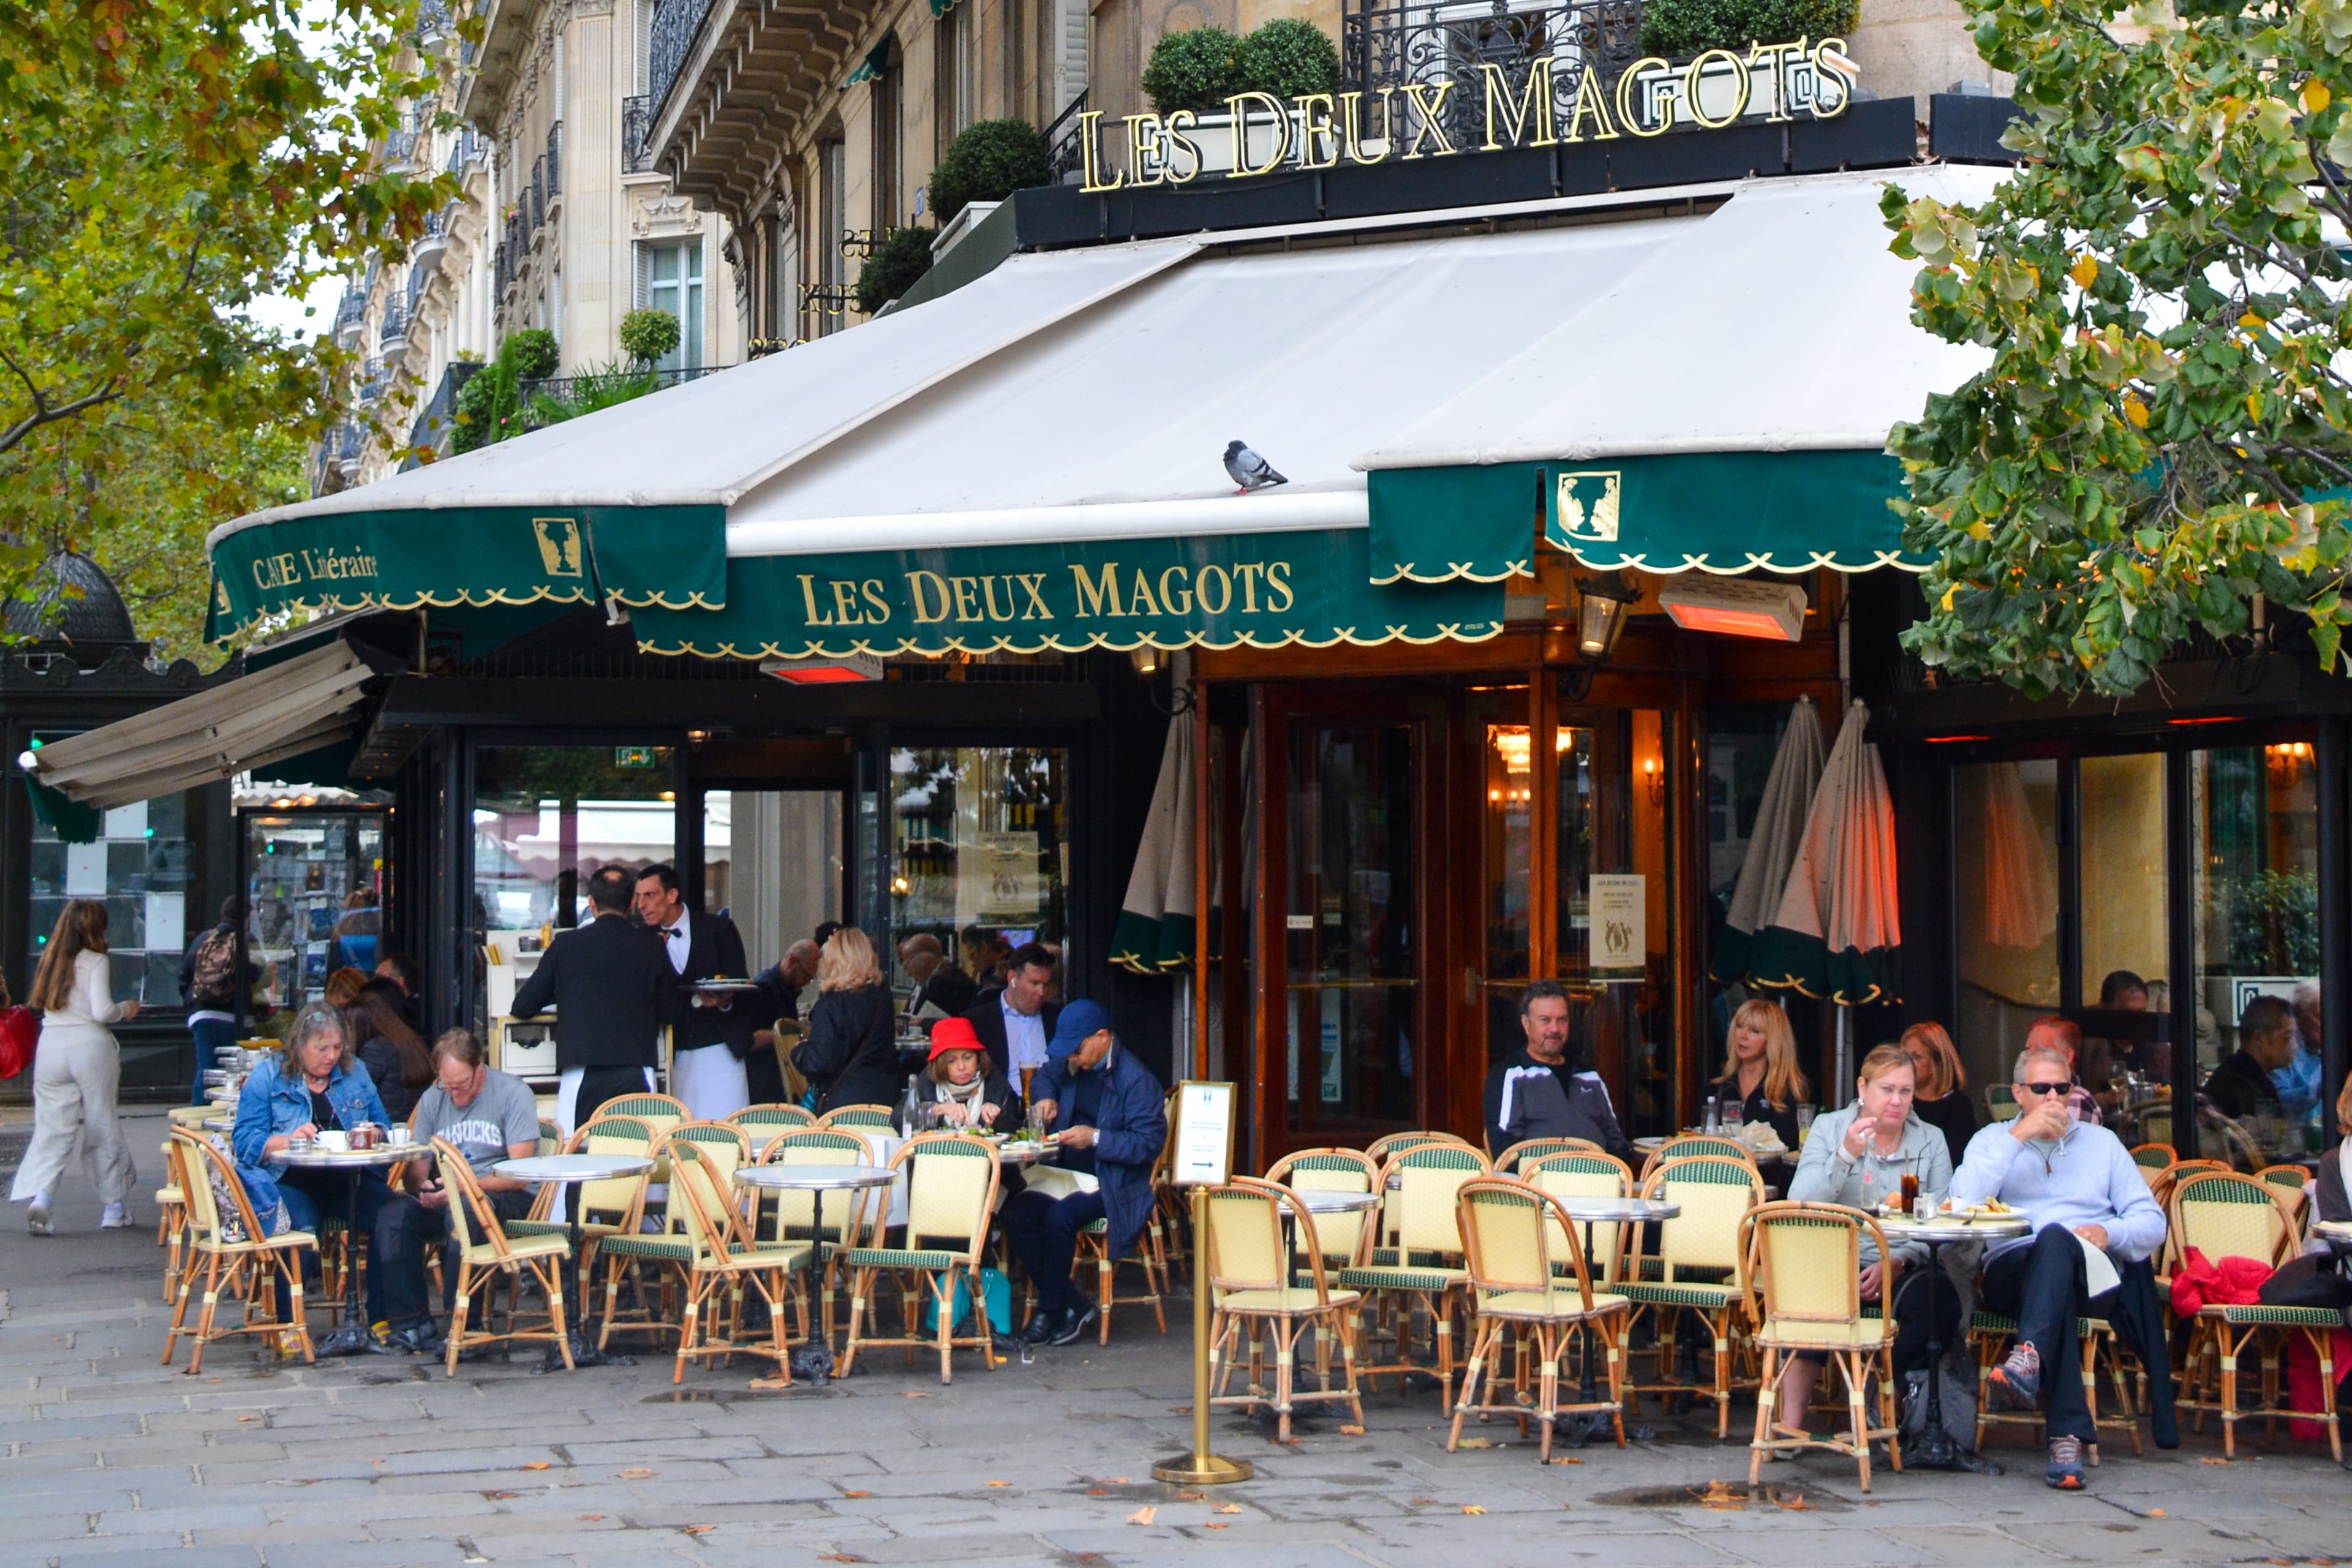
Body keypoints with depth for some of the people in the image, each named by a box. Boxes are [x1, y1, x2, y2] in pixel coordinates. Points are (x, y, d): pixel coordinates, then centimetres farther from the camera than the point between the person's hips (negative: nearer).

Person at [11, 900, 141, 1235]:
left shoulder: (49, 959, 8)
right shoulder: (96, 962, -8)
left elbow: (39, 1002, 12)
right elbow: (102, 1011, -16)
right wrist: (126, 1010, 4)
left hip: (50, 1045, 4)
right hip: (90, 1045, -4)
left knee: (51, 1127, 4)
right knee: (102, 1125, 8)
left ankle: (38, 1196, -18)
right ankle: (114, 1207, 16)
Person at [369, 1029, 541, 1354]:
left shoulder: (513, 1093, -5)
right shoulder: (432, 1100, 11)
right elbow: (417, 1168, 11)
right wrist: (421, 1187, -13)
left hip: (507, 1199, -5)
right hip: (446, 1197, 5)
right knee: (393, 1214, -23)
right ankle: (412, 1326, -22)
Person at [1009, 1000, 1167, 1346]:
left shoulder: (1136, 1080, -14)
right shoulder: (1069, 1064, 9)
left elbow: (1150, 1143, -17)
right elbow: (1044, 1076, 33)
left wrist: (1096, 1138, -24)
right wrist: (1046, 1097, 9)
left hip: (1114, 1184, -7)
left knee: (1060, 1216, -33)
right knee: (1016, 1211, -19)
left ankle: (1050, 1311, -13)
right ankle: (1073, 1305, -11)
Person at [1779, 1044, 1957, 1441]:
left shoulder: (1931, 1141, 12)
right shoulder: (1829, 1129, 10)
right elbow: (1799, 1206, -4)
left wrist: (1896, 1263, -16)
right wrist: (1845, 1156, -16)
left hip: (1902, 1269, 1)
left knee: (1943, 1300, -31)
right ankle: (1791, 1420, -27)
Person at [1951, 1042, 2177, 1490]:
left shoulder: (2101, 1142, 24)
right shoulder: (1993, 1139, 20)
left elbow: (2152, 1223, 15)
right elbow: (1962, 1202, -2)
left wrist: (2109, 1232, -7)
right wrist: (2019, 1136, -4)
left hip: (2092, 1275, 1)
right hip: (2013, 1272, -1)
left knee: (2056, 1239, -35)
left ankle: (2029, 1355, -60)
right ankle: (2067, 1434, -49)